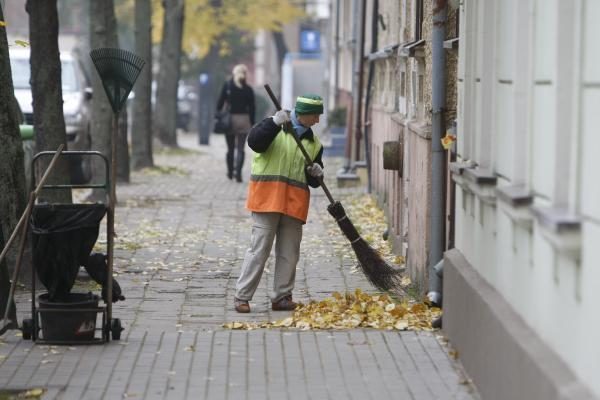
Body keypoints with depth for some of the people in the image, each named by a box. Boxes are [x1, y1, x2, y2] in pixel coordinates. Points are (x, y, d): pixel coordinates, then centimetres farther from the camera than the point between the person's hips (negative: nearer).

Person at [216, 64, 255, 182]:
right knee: (240, 149, -1)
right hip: (243, 119, 0)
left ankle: (230, 172, 20)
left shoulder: (227, 85, -1)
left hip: (229, 119, 0)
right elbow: (251, 108, 1)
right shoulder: (248, 90, -1)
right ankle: (238, 171, -15)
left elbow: (220, 103, -3)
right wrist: (252, 124, 7)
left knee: (230, 148, 12)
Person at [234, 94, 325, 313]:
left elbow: (314, 181, 20)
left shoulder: (313, 143, 15)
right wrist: (275, 123, -26)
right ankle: (242, 296, -1)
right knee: (259, 249, -6)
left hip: (295, 204, 5)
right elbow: (254, 142, -18)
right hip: (267, 197, -5)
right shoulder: (273, 128, 1)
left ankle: (281, 297, 16)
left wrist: (317, 174, -3)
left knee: (289, 253, 7)